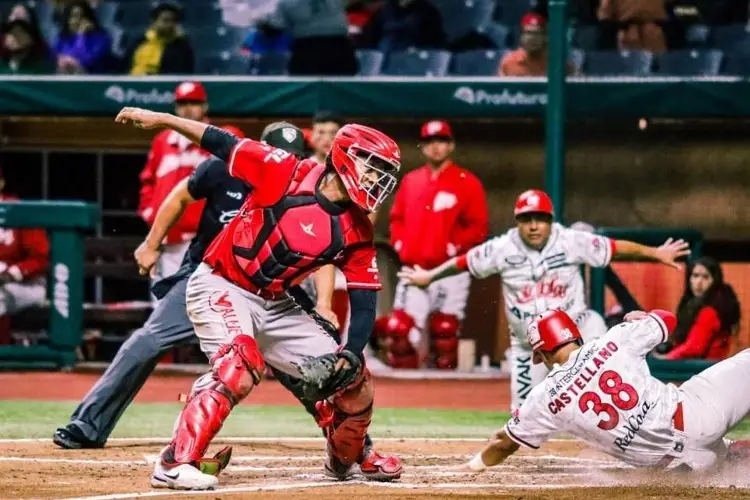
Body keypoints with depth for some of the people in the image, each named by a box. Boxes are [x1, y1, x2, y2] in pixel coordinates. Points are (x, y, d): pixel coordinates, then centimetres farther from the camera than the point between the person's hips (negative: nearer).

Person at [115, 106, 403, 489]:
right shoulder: (287, 173, -16)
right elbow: (223, 143, -12)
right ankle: (175, 463, -35)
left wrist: (351, 355, -17)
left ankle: (348, 457, 36)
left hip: (274, 306, 6)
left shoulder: (356, 231, -3)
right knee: (241, 361, -33)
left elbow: (364, 301, -3)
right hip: (221, 288, -6)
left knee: (352, 378, 7)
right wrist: (161, 119, -16)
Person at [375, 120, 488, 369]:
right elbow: (397, 217, 21)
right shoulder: (410, 181, 14)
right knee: (398, 329, -4)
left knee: (445, 330, -2)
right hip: (414, 271, 4)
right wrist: (400, 244, 4)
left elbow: (478, 226, -5)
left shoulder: (467, 183, -1)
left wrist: (452, 248, -13)